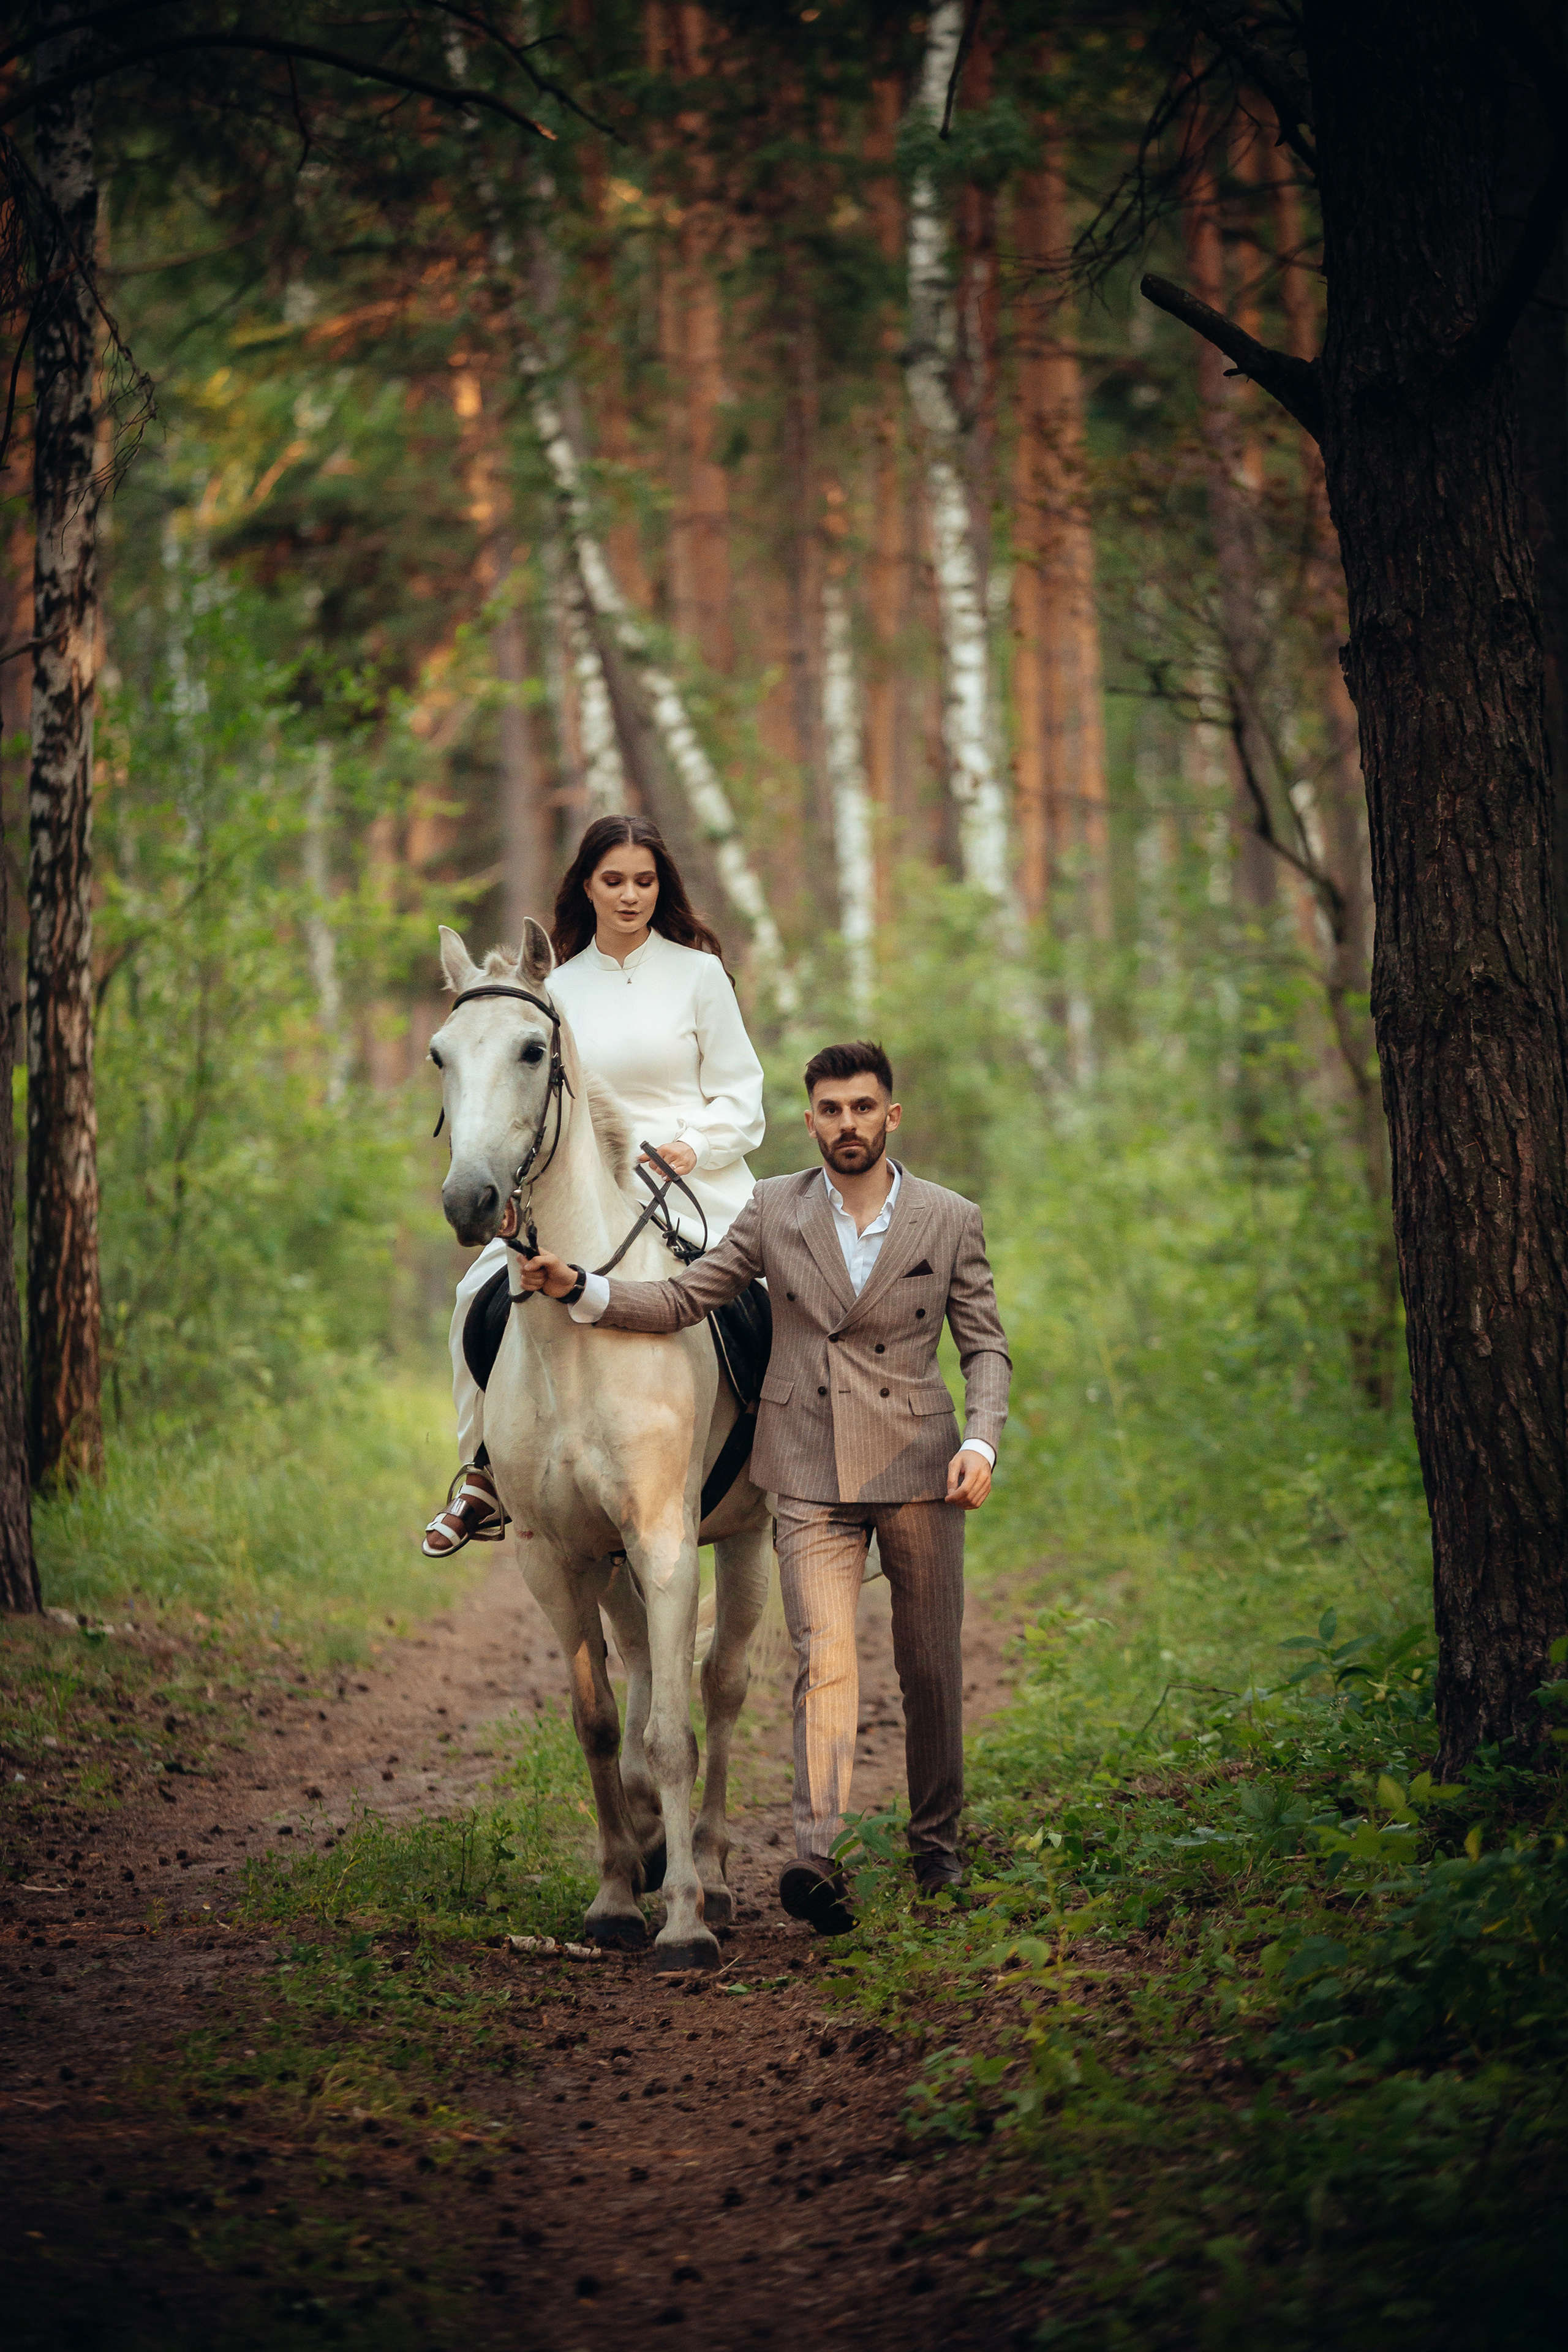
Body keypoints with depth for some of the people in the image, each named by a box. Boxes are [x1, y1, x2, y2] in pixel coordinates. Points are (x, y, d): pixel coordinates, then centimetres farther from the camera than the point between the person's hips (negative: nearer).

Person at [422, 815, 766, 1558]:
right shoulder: (559, 988, 12)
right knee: (483, 1292, -17)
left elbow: (740, 1095, 4)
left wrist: (693, 1148, -15)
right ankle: (484, 1474, -3)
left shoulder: (697, 973, 4)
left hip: (697, 1185, -3)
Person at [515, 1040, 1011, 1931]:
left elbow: (987, 1345, 2)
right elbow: (684, 1301, 4)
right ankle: (819, 1855, -25)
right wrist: (581, 1290, -10)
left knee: (932, 1667, 9)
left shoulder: (951, 1221, 0)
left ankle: (937, 1841, 27)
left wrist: (982, 1440, -14)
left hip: (918, 1467, 1)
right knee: (824, 1660, -14)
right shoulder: (775, 1210, 2)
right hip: (812, 1473, -1)